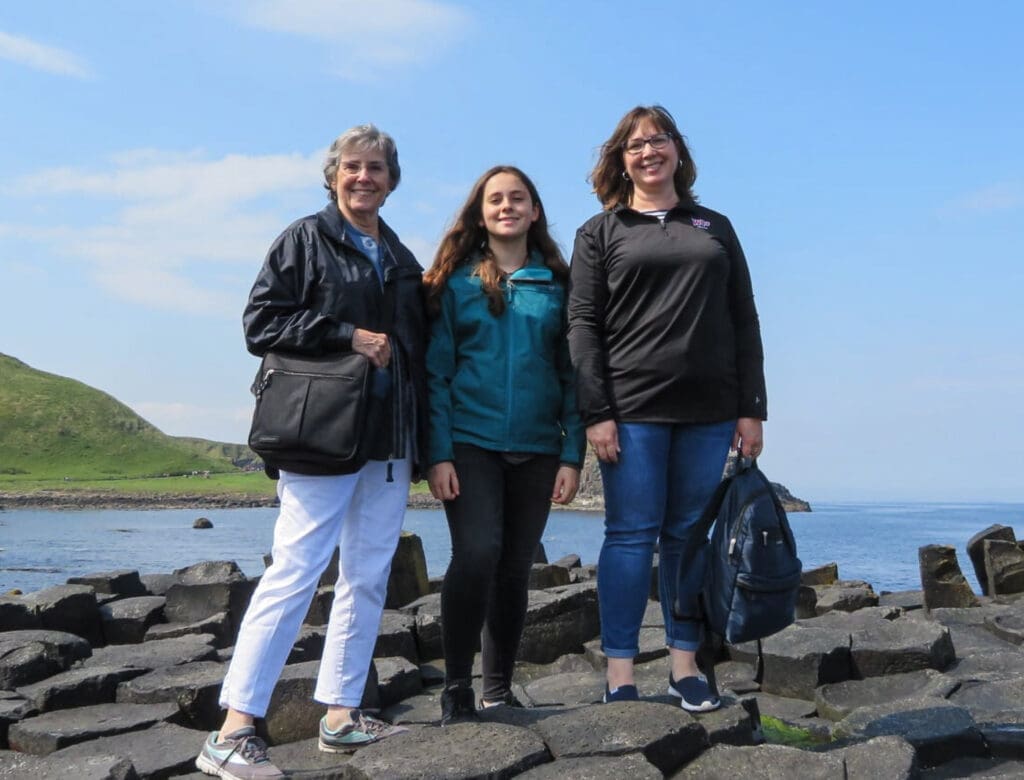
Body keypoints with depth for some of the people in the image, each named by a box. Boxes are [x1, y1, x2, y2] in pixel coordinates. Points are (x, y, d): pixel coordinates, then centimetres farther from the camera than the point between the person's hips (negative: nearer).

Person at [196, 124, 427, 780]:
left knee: (369, 577, 6)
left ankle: (342, 714, 15)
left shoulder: (401, 259, 20)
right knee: (296, 570, -12)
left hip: (389, 442, 7)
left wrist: (421, 441, 15)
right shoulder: (305, 240, 3)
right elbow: (261, 324, -6)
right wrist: (348, 337, -13)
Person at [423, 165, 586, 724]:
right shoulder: (456, 281, 5)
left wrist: (572, 456, -1)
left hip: (536, 448, 2)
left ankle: (498, 688, 22)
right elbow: (435, 371, 0)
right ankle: (456, 689, -3)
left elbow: (571, 375, 6)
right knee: (477, 553, -18)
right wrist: (438, 453, -9)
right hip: (470, 443, -2)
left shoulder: (556, 284, 9)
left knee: (515, 568, 6)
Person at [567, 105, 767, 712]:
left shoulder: (715, 228, 16)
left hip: (709, 410, 3)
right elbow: (584, 326, 1)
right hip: (632, 409, -2)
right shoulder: (601, 233, 9)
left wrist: (751, 408, 4)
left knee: (691, 536, 6)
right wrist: (596, 412, -10)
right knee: (632, 535, -2)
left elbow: (744, 321, 13)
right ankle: (620, 673, 3)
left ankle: (686, 663, 15)